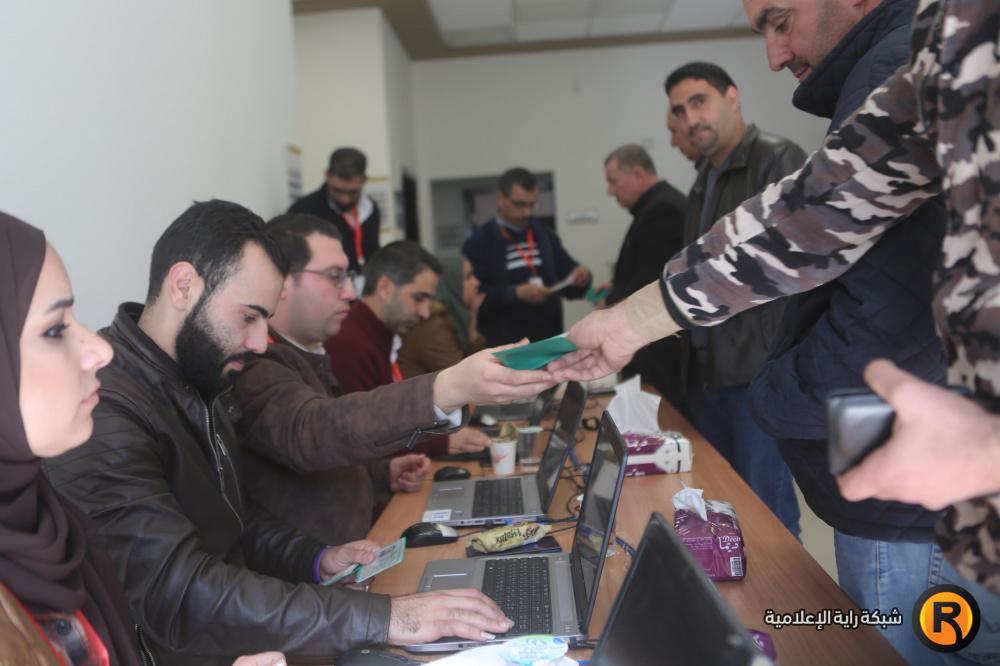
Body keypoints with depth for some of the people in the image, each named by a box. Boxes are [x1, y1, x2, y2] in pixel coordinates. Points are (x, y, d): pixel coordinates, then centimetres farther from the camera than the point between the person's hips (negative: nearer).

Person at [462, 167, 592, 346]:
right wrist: (515, 293, -20)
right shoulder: (478, 242, -4)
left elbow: (567, 284, 14)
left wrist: (581, 277, -8)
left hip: (549, 342, 5)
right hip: (504, 346, -4)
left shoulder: (545, 235, 9)